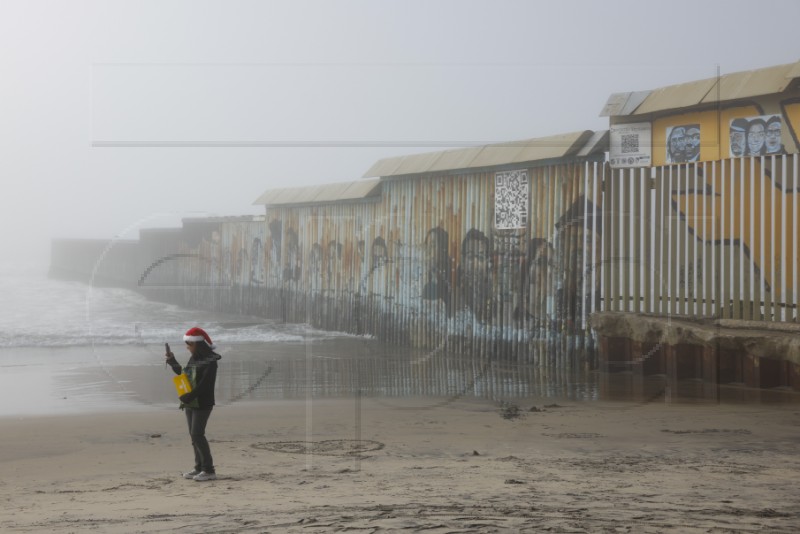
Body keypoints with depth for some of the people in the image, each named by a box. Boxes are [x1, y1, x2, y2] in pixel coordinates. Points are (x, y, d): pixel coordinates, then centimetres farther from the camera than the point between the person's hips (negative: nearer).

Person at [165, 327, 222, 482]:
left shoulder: (210, 361, -14)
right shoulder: (193, 359, 13)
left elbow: (205, 384, -22)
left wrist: (189, 397, -27)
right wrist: (173, 362, 15)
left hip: (203, 404, -9)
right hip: (190, 404, 9)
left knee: (197, 434, -13)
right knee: (194, 435, 10)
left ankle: (209, 470, -10)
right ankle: (199, 468, 17)